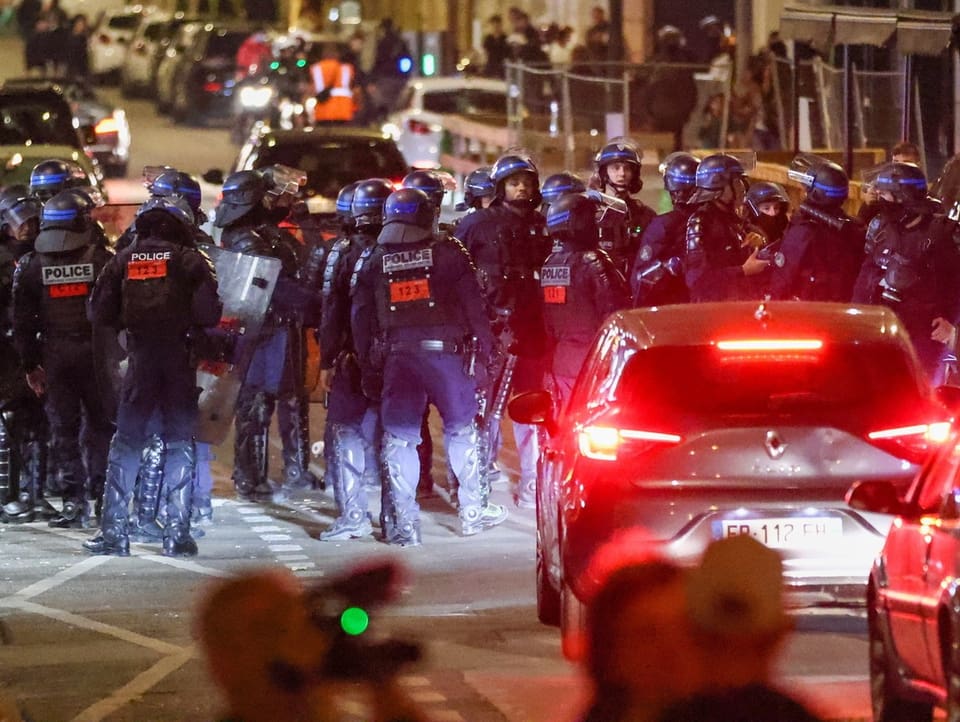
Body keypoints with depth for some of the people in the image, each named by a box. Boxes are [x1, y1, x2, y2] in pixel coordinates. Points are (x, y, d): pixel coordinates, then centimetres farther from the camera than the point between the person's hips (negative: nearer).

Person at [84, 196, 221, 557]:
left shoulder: (124, 260, 6)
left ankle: (113, 530, 5)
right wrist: (185, 320, 10)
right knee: (180, 444, 4)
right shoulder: (191, 260, -3)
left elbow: (99, 313, 4)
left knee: (125, 444, 9)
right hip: (180, 361, -2)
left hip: (139, 361, 2)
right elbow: (208, 314, -10)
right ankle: (177, 532, 0)